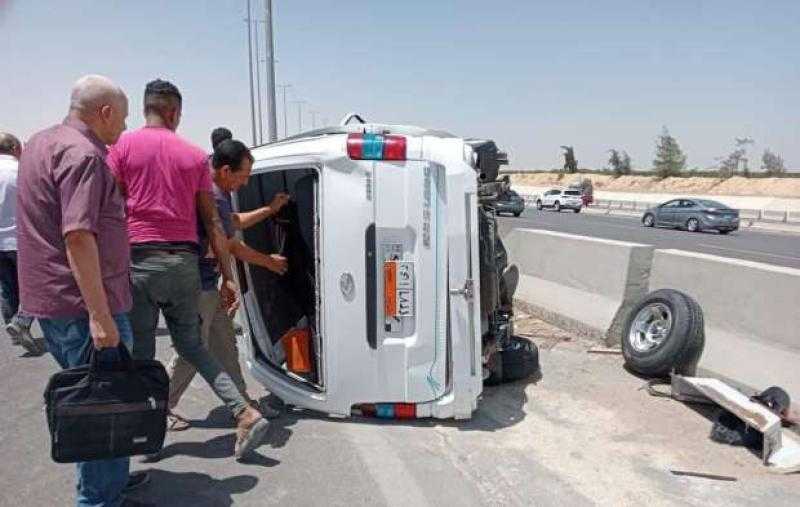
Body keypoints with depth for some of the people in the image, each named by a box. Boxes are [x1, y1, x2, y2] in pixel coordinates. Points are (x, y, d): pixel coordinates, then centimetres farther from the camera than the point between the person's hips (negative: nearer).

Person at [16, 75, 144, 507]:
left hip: (47, 300, 10)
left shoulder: (39, 143, 16)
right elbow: (78, 237, -25)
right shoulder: (82, 155, -17)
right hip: (82, 306, -10)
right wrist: (100, 315, -26)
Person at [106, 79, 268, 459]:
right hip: (183, 261, 3)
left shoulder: (122, 147, 2)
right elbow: (211, 221, 7)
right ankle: (244, 413, 4)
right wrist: (228, 276, 8)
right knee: (190, 344, 14)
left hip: (138, 260, -3)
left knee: (140, 352, 9)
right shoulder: (195, 155, 8)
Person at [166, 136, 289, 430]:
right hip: (198, 287, -11)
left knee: (225, 345, 15)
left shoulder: (217, 193, 9)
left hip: (208, 285, 11)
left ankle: (241, 402, 25)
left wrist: (270, 209, 18)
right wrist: (270, 262, -1)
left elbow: (234, 222, 23)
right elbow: (233, 248, -15)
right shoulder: (214, 198, -23)